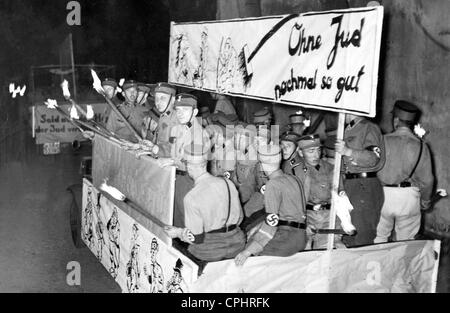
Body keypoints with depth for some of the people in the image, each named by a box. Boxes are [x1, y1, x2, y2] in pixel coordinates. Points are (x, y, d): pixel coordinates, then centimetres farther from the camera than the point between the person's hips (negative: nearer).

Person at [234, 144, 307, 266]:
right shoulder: (294, 179, 13)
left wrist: (248, 251, -23)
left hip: (285, 237, -9)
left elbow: (272, 222, -21)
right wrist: (258, 227, 22)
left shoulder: (273, 184, -13)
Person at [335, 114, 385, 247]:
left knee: (362, 238, -8)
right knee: (347, 238, 11)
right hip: (349, 184, 9)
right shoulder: (347, 130, 22)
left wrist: (348, 151, -23)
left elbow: (373, 158, -18)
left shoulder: (370, 128, -5)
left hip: (365, 187, -9)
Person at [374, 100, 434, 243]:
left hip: (384, 194, -1)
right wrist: (425, 201, 17)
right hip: (409, 196, 1)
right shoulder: (421, 146, -5)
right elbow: (427, 179, 0)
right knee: (406, 241, 13)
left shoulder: (384, 141, -9)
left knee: (380, 237, 15)